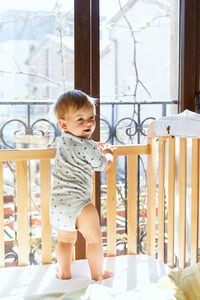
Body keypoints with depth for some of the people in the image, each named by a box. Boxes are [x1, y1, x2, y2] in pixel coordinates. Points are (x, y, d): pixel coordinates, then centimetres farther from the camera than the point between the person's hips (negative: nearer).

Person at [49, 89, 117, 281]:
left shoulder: (64, 140, 9)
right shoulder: (87, 147, -16)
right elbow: (103, 165, -1)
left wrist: (97, 149, 31)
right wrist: (108, 153, 19)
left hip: (57, 203, 8)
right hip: (77, 202, -8)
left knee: (65, 239, 23)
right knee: (94, 238, 10)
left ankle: (64, 272, 35)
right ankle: (97, 275, 21)